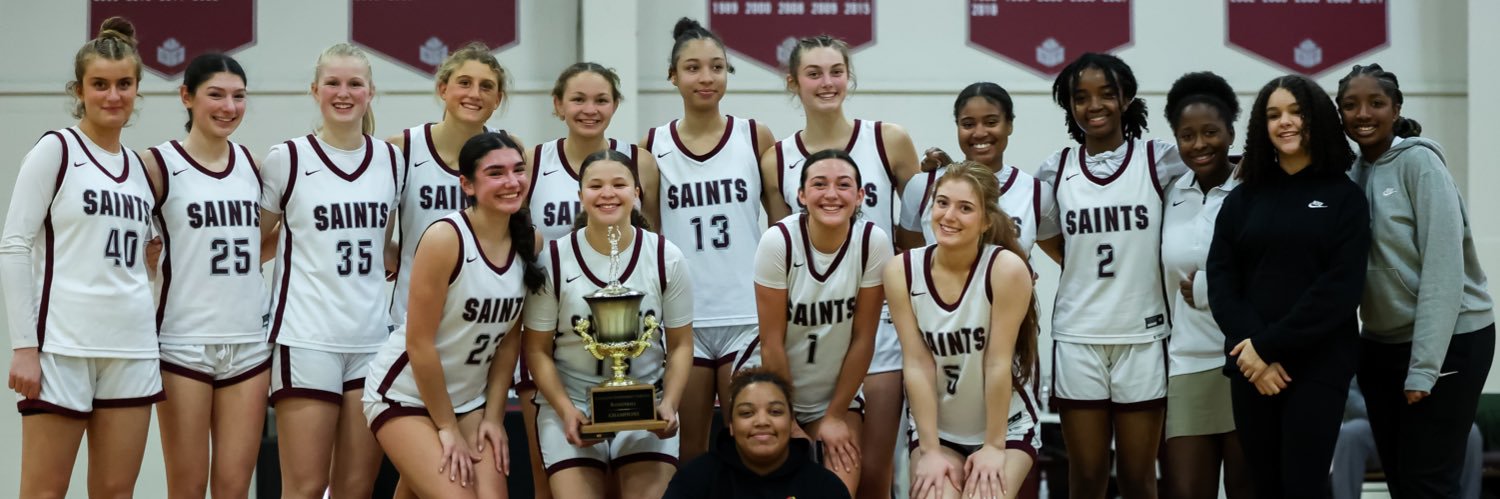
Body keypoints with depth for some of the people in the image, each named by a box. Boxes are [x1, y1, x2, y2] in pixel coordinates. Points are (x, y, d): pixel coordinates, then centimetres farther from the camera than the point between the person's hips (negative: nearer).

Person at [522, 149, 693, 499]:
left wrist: (669, 405, -12)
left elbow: (680, 345, 4)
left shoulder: (666, 257, -2)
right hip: (572, 403, 0)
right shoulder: (554, 259, -5)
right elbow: (537, 350, 0)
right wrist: (566, 410, -14)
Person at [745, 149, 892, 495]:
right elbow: (772, 341, -14)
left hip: (838, 392, 1)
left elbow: (863, 338, -9)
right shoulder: (778, 241, -20)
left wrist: (836, 415, -6)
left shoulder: (873, 243, -16)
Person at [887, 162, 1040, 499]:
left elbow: (998, 364, -17)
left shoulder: (1006, 268, -19)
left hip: (1006, 427, -2)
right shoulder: (902, 271, -11)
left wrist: (994, 446, -14)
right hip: (937, 429, 2)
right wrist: (929, 450, -12)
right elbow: (917, 365, -12)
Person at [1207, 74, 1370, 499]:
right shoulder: (1243, 199, 10)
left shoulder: (1344, 197, 2)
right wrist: (1250, 347, -13)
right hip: (1252, 366, 3)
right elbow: (1220, 281, 2)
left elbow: (1340, 288, -8)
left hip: (1318, 366, -3)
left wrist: (1270, 345, -14)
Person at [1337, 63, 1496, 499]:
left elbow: (1444, 269, -18)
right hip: (1381, 343, 7)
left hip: (1449, 341, -7)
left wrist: (1424, 366, -20)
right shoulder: (1350, 172, 6)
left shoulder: (1419, 162, -13)